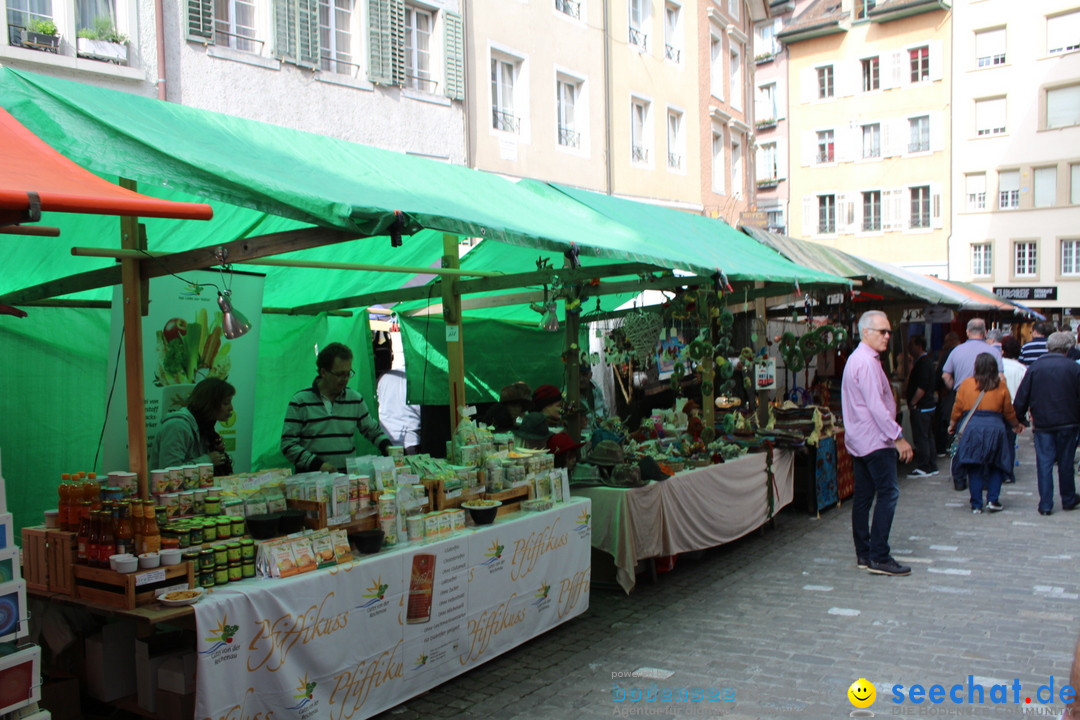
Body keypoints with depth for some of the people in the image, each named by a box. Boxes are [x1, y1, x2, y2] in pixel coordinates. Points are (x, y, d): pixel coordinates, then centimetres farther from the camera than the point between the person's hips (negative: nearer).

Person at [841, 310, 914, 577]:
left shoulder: (857, 358, 18)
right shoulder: (867, 362, -16)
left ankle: (864, 554, 15)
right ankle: (879, 557, -9)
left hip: (858, 440, 11)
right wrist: (898, 437, -20)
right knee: (888, 494, -9)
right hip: (875, 440, -11)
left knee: (863, 496, 10)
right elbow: (876, 406, -22)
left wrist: (893, 434, 22)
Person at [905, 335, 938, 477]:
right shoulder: (925, 361, 15)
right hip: (928, 406, 11)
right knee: (927, 437, 15)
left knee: (921, 437, -5)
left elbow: (922, 388, -22)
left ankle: (923, 468, 0)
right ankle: (931, 466, 21)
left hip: (921, 407, -11)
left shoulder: (922, 363, -18)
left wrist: (912, 403, -16)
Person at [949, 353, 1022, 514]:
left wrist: (953, 424, 22)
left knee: (974, 468, 5)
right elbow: (1009, 411, 12)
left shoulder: (966, 384, 1)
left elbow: (957, 408, 5)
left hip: (971, 427, 0)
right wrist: (1016, 425, 31)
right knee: (996, 466, 16)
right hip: (995, 428, 0)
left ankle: (977, 505, 5)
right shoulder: (1001, 387, 3)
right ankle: (993, 500, 8)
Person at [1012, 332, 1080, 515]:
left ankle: (1045, 505, 1)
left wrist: (1020, 418, 11)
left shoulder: (1035, 367, -2)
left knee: (1044, 463, 2)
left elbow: (1022, 396, 1)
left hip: (1042, 424, 0)